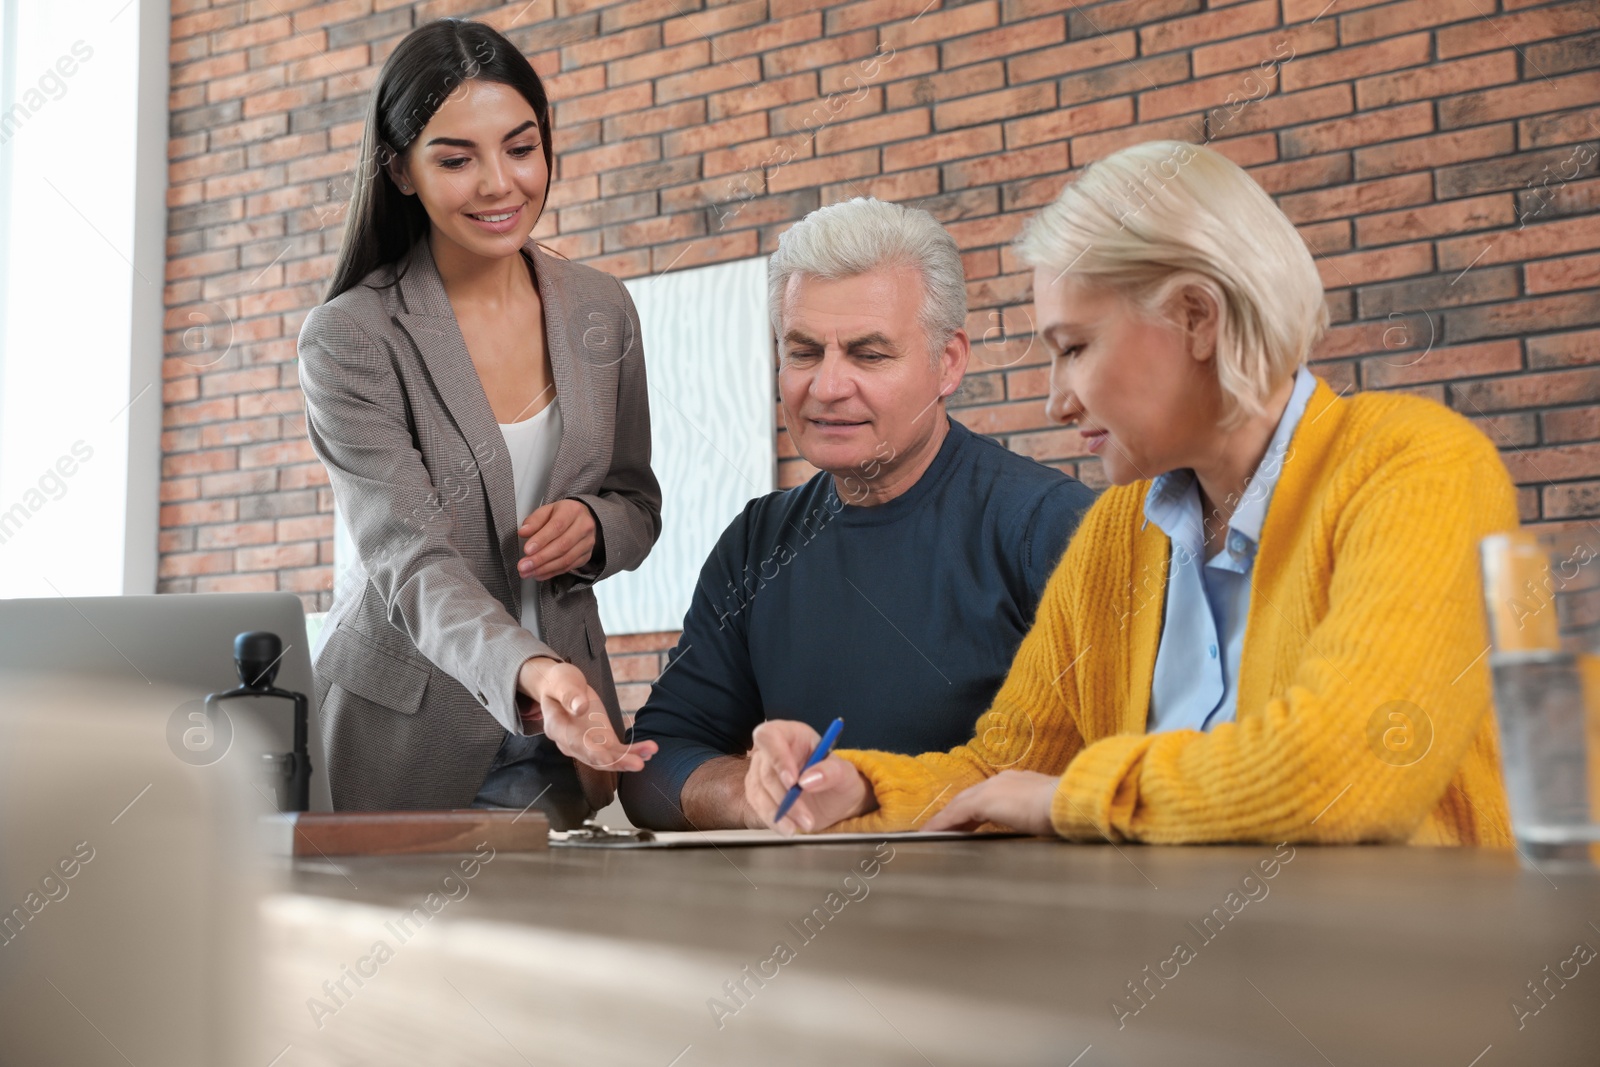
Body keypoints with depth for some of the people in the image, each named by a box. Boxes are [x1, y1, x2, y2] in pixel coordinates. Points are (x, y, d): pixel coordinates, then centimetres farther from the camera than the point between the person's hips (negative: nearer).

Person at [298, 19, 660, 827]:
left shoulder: (601, 312, 1)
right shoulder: (349, 340, -14)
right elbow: (409, 561, -23)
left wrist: (592, 527, -13)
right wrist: (531, 671, -42)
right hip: (402, 737, -4)